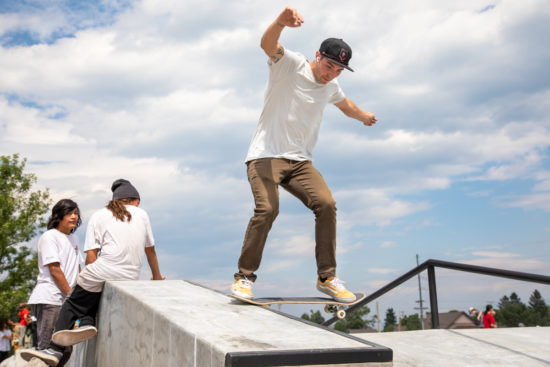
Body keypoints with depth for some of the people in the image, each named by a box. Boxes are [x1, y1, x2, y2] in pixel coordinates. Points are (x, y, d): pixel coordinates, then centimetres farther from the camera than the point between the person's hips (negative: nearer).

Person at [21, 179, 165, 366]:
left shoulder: (99, 216, 10)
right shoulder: (142, 214, 16)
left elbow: (91, 256, 2)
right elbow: (150, 249, 25)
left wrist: (89, 275, 18)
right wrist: (157, 276, 38)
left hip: (103, 272, -3)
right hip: (130, 278, 3)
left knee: (73, 305, 10)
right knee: (92, 300, 21)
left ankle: (55, 349, -4)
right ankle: (86, 322, -9)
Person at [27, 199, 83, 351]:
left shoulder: (74, 238, 18)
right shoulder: (49, 236, -6)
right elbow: (54, 270, -11)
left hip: (66, 301, 8)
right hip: (49, 300, -8)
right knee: (45, 346, -9)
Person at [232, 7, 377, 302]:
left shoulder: (331, 86, 13)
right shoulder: (291, 64, -6)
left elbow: (346, 105, 37)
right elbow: (267, 44, -27)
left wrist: (365, 117, 54)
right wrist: (281, 21, -48)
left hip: (300, 161, 6)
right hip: (266, 155, -5)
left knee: (326, 204, -15)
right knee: (267, 208, -25)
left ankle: (327, 277, -3)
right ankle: (244, 276, -8)